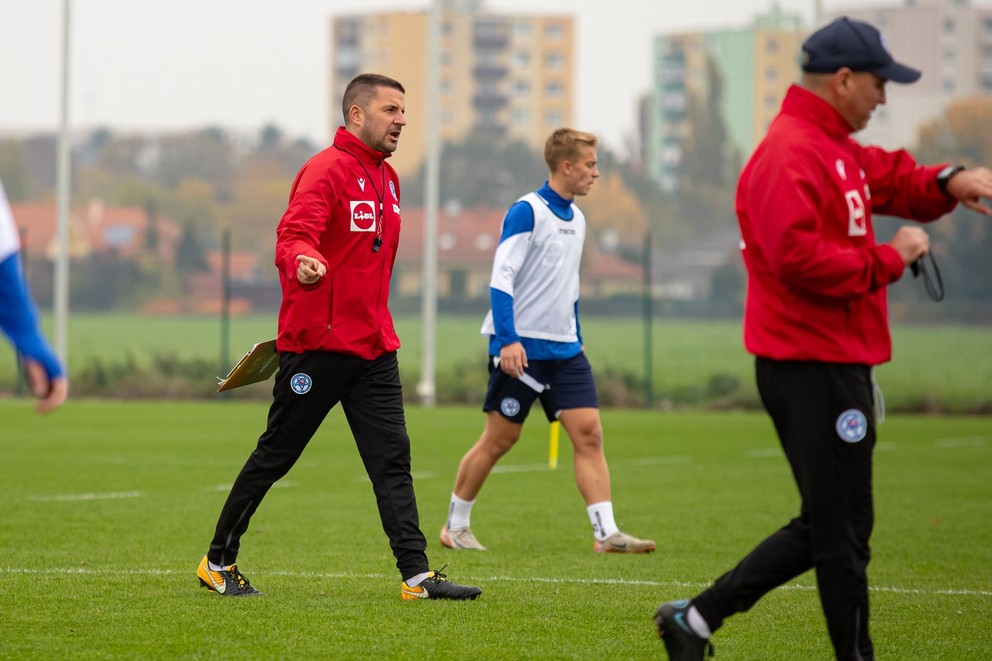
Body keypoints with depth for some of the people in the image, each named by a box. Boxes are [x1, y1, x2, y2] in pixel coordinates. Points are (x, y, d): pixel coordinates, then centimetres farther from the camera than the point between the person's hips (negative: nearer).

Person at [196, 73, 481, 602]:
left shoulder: (386, 177, 16)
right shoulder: (326, 170, -11)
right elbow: (292, 236, -25)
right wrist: (304, 263, -46)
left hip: (373, 347, 7)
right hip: (317, 343, -7)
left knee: (392, 459, -2)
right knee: (274, 456, 3)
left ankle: (416, 574, -6)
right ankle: (218, 561, 16)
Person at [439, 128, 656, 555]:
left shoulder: (576, 219, 13)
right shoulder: (526, 212, -11)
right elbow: (501, 278, -16)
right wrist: (507, 339, -23)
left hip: (563, 351, 7)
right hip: (521, 349, -7)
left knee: (589, 432, -5)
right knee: (499, 439, 1)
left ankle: (606, 534, -9)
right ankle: (455, 526, 16)